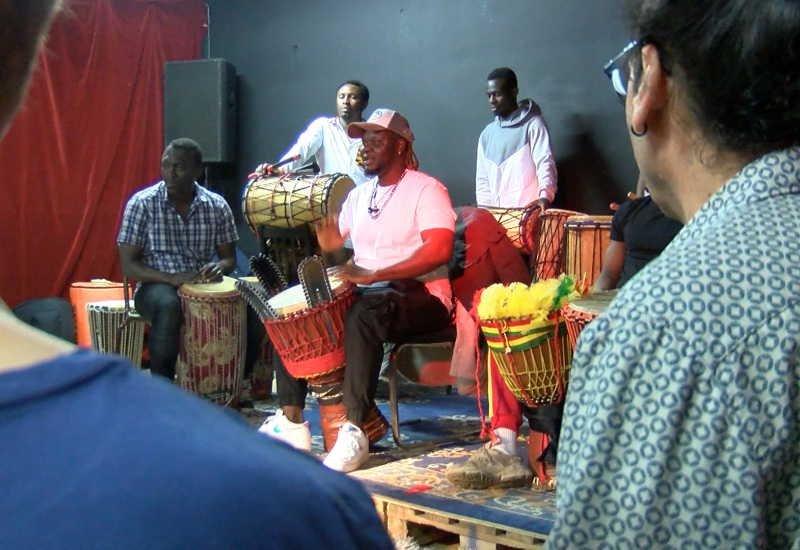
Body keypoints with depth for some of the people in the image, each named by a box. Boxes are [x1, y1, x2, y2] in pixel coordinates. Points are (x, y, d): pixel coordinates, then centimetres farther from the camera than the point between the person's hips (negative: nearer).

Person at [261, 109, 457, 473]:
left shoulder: (425, 190, -7)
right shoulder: (359, 194, 18)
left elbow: (440, 250, -23)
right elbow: (330, 243, 23)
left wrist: (375, 274, -29)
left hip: (420, 297, -8)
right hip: (364, 293, 8)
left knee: (363, 315, -39)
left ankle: (355, 430, -36)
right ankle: (291, 420, -8)